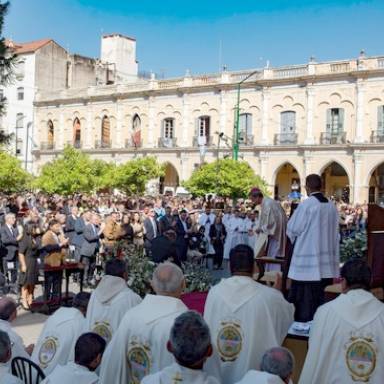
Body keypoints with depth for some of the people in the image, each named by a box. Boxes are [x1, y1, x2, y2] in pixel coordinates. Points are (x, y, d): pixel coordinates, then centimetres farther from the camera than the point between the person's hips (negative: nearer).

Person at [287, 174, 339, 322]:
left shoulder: (306, 205, -14)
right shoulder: (331, 206, 4)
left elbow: (292, 229, -6)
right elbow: (335, 233, 12)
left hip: (307, 258, -6)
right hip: (326, 262, 6)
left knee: (304, 299, 1)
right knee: (322, 296, 11)